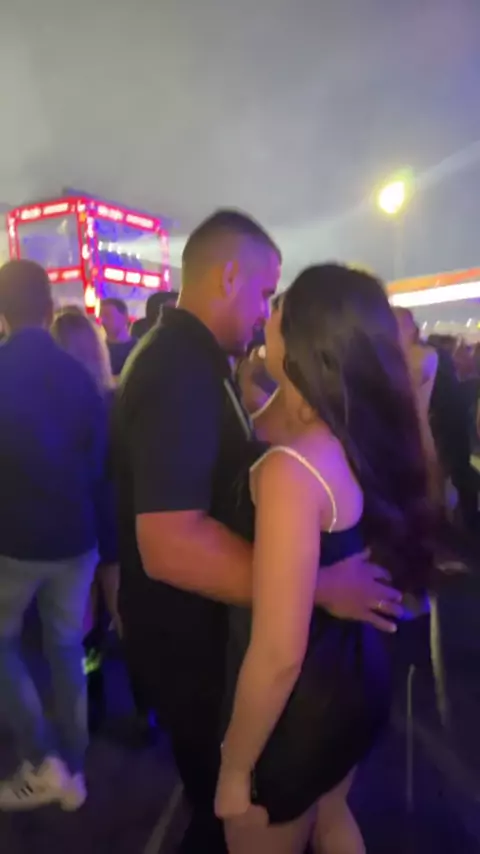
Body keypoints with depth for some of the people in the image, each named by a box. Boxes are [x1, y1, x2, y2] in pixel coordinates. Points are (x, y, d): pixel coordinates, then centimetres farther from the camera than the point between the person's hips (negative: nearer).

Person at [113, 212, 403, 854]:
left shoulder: (186, 357, 6)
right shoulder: (181, 368, -29)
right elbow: (170, 545, -37)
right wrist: (321, 586, -32)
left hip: (196, 620, 9)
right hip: (185, 633, -9)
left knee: (220, 788, 30)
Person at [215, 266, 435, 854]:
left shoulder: (289, 469, -33)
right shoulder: (367, 442, -7)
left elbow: (279, 656, -29)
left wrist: (235, 768, -14)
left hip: (300, 701, -7)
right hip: (355, 675, 7)